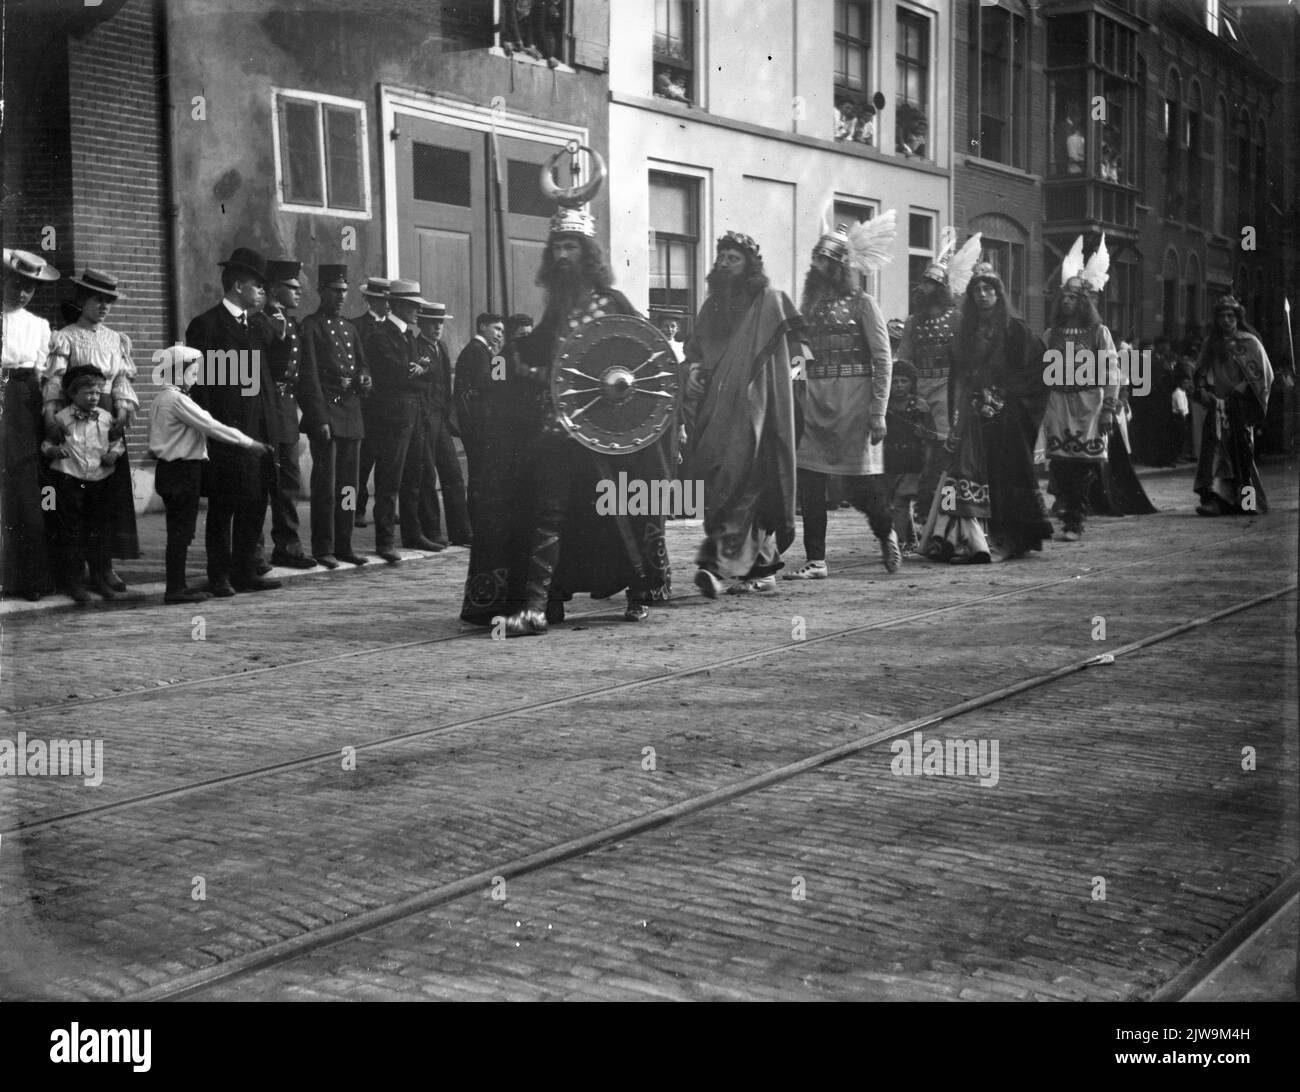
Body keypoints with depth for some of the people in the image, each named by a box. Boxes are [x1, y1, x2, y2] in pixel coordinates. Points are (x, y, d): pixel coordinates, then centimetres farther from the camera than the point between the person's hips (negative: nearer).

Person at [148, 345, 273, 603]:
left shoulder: (160, 399, 14)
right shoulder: (178, 399, -16)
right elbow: (211, 427, -19)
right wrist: (249, 443, -16)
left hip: (169, 470, 10)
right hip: (183, 470, -10)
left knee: (178, 530, 13)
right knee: (181, 530, -5)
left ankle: (177, 585, 17)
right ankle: (175, 588, -3)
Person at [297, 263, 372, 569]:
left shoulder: (350, 328, 18)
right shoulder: (310, 326, -4)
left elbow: (361, 363, 23)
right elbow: (309, 375, -10)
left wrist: (364, 378, -3)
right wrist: (320, 418, -16)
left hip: (352, 416, 7)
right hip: (325, 414, -7)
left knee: (348, 483, 9)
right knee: (325, 483, -4)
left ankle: (344, 545, 16)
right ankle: (323, 549, 2)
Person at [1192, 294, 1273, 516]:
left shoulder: (1249, 342, 1)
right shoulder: (1211, 344, 12)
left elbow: (1265, 373, 0)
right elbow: (1200, 372, 20)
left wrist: (1241, 389, -8)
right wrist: (1202, 390, 2)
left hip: (1241, 404, -3)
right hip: (1217, 404, 3)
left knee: (1240, 449, -2)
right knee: (1215, 447, -12)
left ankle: (1246, 500, 8)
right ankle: (1216, 498, -19)